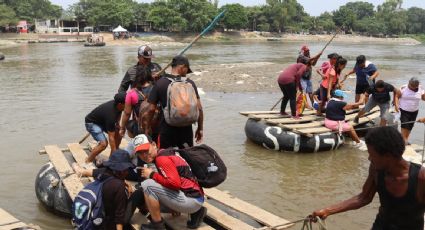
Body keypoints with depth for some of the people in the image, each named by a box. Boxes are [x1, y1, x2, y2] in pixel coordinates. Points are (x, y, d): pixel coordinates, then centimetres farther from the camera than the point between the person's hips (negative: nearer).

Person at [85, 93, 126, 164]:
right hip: (92, 123, -9)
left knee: (118, 133, -3)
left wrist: (117, 123, -4)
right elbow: (111, 137, -33)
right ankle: (87, 162, -9)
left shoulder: (117, 105, -16)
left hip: (102, 120, 9)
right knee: (103, 143, -24)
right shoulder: (111, 114, -38)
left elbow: (119, 113, 13)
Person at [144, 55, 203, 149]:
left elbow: (151, 109, -5)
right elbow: (199, 108, -4)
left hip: (167, 129, -1)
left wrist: (148, 127, 8)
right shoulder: (190, 83, -2)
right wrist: (200, 128, 7)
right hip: (186, 129, 1)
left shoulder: (160, 83, -4)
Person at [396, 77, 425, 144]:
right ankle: (403, 140, -5)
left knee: (410, 126, 10)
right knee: (404, 125, -13)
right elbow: (397, 96, -8)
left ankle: (406, 140, 24)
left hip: (414, 111, 3)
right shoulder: (403, 88, -12)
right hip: (404, 110, -3)